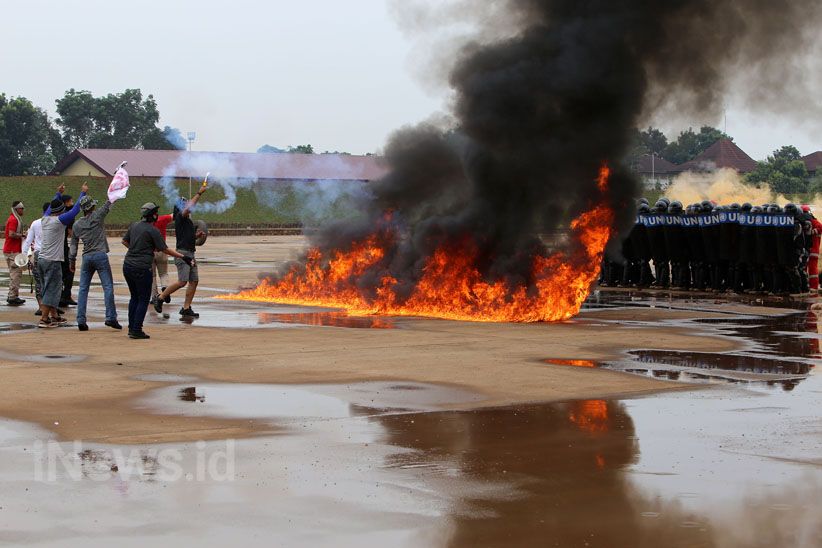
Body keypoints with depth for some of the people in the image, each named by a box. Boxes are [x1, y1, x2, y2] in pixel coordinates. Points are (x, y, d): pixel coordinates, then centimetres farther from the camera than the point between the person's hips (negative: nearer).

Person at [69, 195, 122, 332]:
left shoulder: (77, 224, 9)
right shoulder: (97, 216, -2)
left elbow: (73, 245, 13)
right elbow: (108, 204, 11)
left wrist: (72, 261, 21)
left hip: (86, 257, 4)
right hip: (100, 255, -4)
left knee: (83, 289, 6)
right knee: (108, 287, -3)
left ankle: (81, 319, 1)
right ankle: (110, 317, -11)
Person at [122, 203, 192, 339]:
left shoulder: (134, 226, 9)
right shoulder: (153, 230, -12)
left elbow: (124, 241, 20)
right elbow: (164, 249, -9)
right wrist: (183, 257, -3)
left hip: (127, 266, 7)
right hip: (142, 269, -7)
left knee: (134, 297, 19)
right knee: (143, 299, 3)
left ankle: (131, 328, 21)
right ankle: (136, 330, 1)